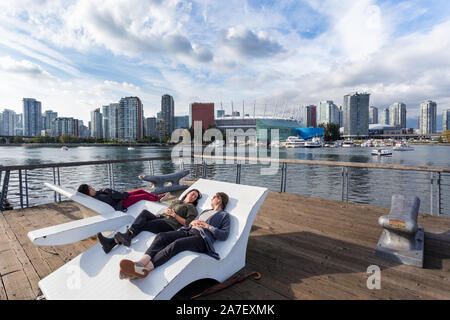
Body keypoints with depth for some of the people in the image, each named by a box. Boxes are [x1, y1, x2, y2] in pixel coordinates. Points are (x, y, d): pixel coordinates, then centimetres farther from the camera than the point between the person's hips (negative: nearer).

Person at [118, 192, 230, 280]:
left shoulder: (224, 215, 16)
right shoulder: (205, 211, 36)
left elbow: (224, 235, 1)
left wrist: (208, 226, -6)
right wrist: (192, 223, 6)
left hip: (202, 238, -6)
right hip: (189, 231, 6)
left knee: (177, 244, -34)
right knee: (161, 235, -21)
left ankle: (146, 268, -48)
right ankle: (142, 262, -42)